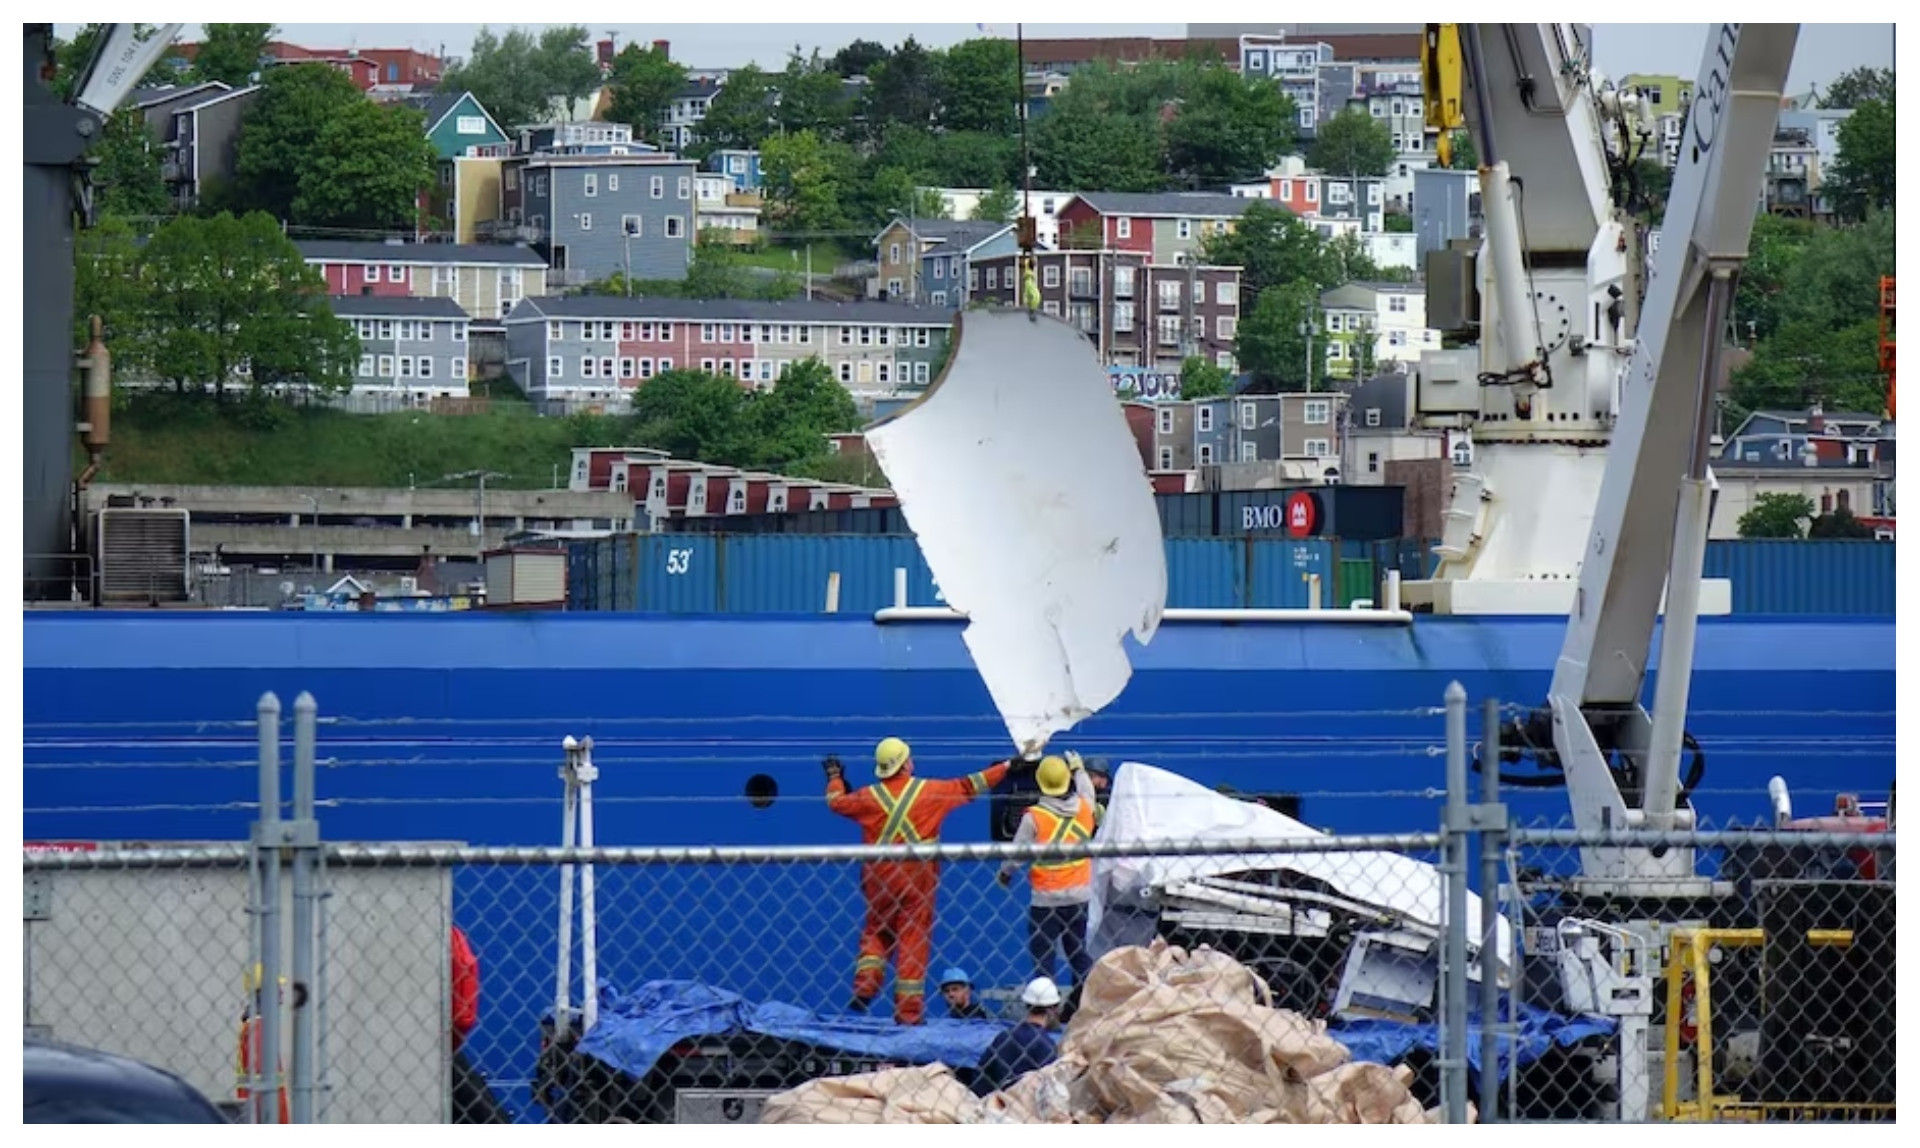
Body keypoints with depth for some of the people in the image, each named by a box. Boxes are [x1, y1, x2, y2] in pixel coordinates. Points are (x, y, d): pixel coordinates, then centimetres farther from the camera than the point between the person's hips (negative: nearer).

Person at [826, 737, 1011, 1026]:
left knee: (876, 931, 20)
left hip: (879, 877, 1)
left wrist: (835, 778, 35)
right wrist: (1005, 768, 16)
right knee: (914, 938, 2)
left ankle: (865, 985, -1)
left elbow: (836, 801, 13)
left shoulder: (869, 796, -3)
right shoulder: (929, 791, -5)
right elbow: (967, 787, 5)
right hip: (917, 877, -1)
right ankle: (909, 1010, 2)